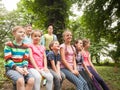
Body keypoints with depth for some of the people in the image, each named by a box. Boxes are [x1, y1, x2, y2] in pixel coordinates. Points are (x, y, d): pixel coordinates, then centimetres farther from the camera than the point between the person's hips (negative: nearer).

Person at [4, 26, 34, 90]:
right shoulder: (9, 45, -2)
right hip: (11, 68, -4)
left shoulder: (25, 46, 11)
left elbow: (26, 59, 7)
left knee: (31, 80, -25)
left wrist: (25, 68, -14)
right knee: (20, 80, -35)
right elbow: (8, 60, -8)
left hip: (22, 68, 4)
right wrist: (17, 68, -20)